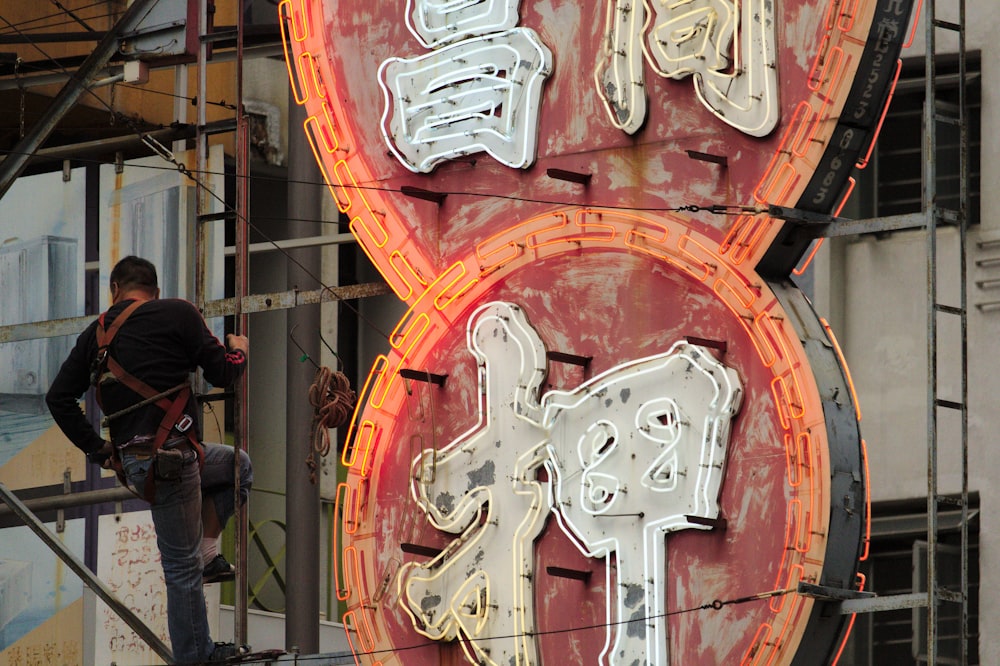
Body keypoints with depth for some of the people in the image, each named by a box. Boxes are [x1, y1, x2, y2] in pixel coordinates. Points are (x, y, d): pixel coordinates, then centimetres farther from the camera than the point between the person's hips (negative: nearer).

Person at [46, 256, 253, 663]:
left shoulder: (95, 334, 14)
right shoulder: (177, 313, -4)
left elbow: (58, 398, 12)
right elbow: (222, 374, -4)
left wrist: (98, 450, 16)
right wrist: (239, 351, 19)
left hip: (130, 458, 6)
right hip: (167, 456, -6)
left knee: (238, 465, 28)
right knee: (182, 567, 1)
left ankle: (206, 551, 20)